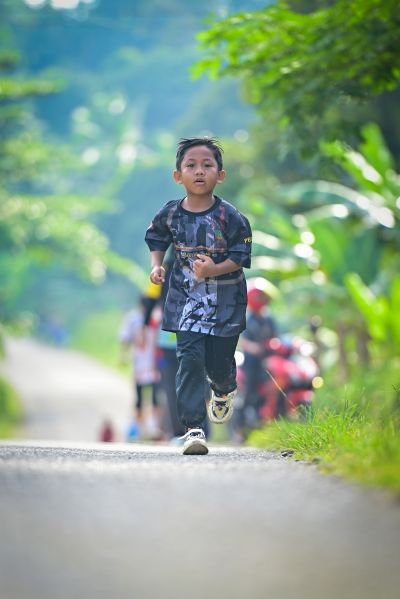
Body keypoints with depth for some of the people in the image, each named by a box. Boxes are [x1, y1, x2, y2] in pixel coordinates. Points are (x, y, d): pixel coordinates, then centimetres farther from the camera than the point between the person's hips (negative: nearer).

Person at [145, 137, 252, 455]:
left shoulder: (230, 217, -13)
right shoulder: (170, 214, -5)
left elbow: (240, 257, -11)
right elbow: (157, 240, 14)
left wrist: (215, 270, -26)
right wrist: (156, 265, -2)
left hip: (225, 300, -1)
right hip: (187, 299, 1)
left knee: (218, 361, 8)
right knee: (190, 359, -12)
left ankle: (224, 391, 48)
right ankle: (194, 428, -12)